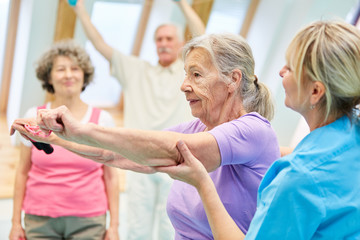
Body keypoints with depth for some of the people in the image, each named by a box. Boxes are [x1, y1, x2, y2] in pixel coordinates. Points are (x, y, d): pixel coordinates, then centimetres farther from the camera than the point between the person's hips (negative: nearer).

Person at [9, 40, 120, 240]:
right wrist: (16, 222, 5)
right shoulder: (34, 117, 2)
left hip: (88, 222, 0)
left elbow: (111, 176, 3)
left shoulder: (102, 120, 0)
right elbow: (22, 172, 6)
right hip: (40, 221, 1)